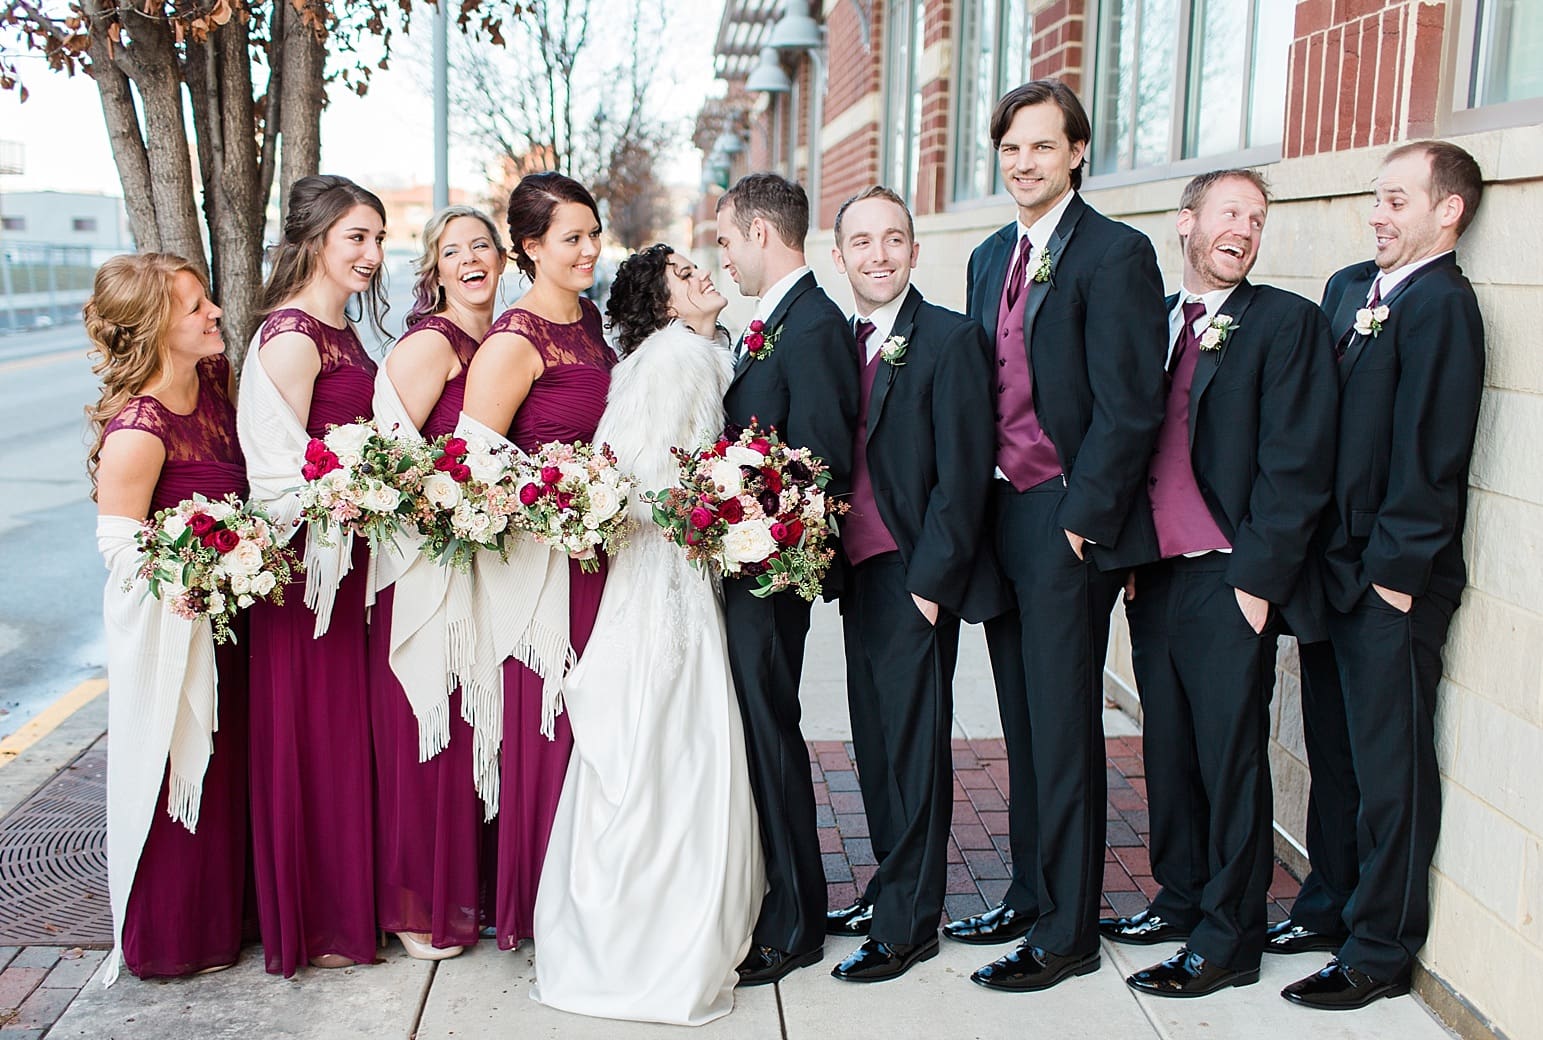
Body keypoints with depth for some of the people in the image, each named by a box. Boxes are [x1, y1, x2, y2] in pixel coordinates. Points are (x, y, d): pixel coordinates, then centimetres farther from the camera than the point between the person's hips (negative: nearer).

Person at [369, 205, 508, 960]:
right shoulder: (429, 343, -12)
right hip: (423, 566, -7)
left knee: (470, 728, 14)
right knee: (422, 732, 1)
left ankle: (463, 888, 28)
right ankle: (415, 905, 16)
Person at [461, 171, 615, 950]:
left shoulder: (592, 323, 11)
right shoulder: (515, 342, -14)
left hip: (598, 555, 8)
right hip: (540, 558, -8)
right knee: (542, 726, 2)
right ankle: (533, 908, 18)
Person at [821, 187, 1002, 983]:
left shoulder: (952, 340, -10)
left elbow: (963, 475, -14)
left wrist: (929, 581, -15)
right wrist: (833, 563, 7)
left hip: (914, 580, -7)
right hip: (859, 572, 7)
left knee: (914, 746, 2)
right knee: (876, 740, 14)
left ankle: (908, 924, 13)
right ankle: (890, 890, 29)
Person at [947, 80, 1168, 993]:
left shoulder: (1116, 253, -9)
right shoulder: (991, 258, 15)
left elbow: (1130, 406, -14)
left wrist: (1081, 520, -15)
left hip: (1067, 521, -7)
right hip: (1000, 514, 7)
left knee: (1064, 729, 0)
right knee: (1023, 724, 15)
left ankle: (1067, 933, 12)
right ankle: (1031, 895, 29)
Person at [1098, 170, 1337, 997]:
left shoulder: (1286, 322, -3)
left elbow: (1296, 464, -9)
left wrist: (1256, 578, -13)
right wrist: (1130, 555, 7)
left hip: (1230, 580, -5)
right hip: (1154, 573, 5)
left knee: (1230, 759, 2)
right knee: (1169, 749, 13)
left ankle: (1227, 940, 14)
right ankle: (1180, 899, 29)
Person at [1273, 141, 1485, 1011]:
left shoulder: (1442, 304, -12)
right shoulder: (1349, 290, 13)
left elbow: (1430, 451, -16)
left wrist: (1396, 570, -15)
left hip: (1393, 581, -8)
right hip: (1333, 568, 8)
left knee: (1390, 769, 3)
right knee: (1334, 751, 18)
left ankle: (1381, 952, 15)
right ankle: (1331, 907, 33)